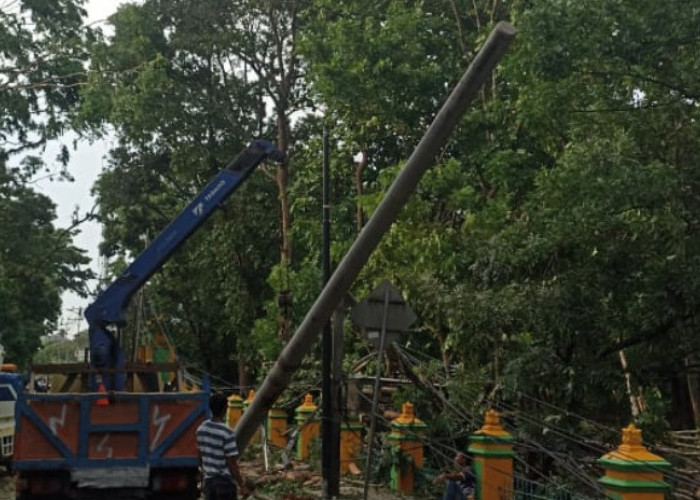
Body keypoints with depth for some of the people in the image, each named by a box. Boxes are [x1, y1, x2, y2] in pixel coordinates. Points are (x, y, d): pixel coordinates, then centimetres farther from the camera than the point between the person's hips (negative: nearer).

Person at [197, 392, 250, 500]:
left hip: (208, 480, 6)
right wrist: (242, 486, -10)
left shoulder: (201, 429, -2)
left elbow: (200, 456, 9)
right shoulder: (227, 433, -21)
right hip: (225, 482, -6)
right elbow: (232, 463, -19)